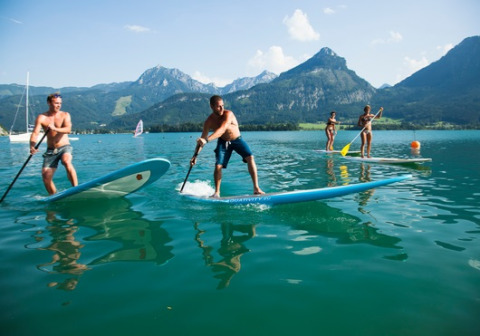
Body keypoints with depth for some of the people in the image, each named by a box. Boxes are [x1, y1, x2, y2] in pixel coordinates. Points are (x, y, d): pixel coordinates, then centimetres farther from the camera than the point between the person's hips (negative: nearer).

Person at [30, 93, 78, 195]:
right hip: (51, 150, 2)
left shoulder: (65, 115, 0)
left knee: (66, 161, -34)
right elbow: (35, 133, -11)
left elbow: (68, 129, -17)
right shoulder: (42, 117, 0)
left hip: (64, 147, -2)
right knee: (46, 176, -6)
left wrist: (55, 129, -36)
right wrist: (32, 147, -30)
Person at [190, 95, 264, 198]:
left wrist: (207, 139, -55)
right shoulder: (209, 122, -16)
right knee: (218, 166, -12)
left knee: (250, 158, -22)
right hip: (223, 142, 2)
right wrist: (195, 155, -18)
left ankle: (256, 188, -16)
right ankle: (217, 192, 7)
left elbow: (222, 130, -43)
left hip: (237, 140, -2)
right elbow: (202, 140, -10)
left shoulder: (228, 114, -28)